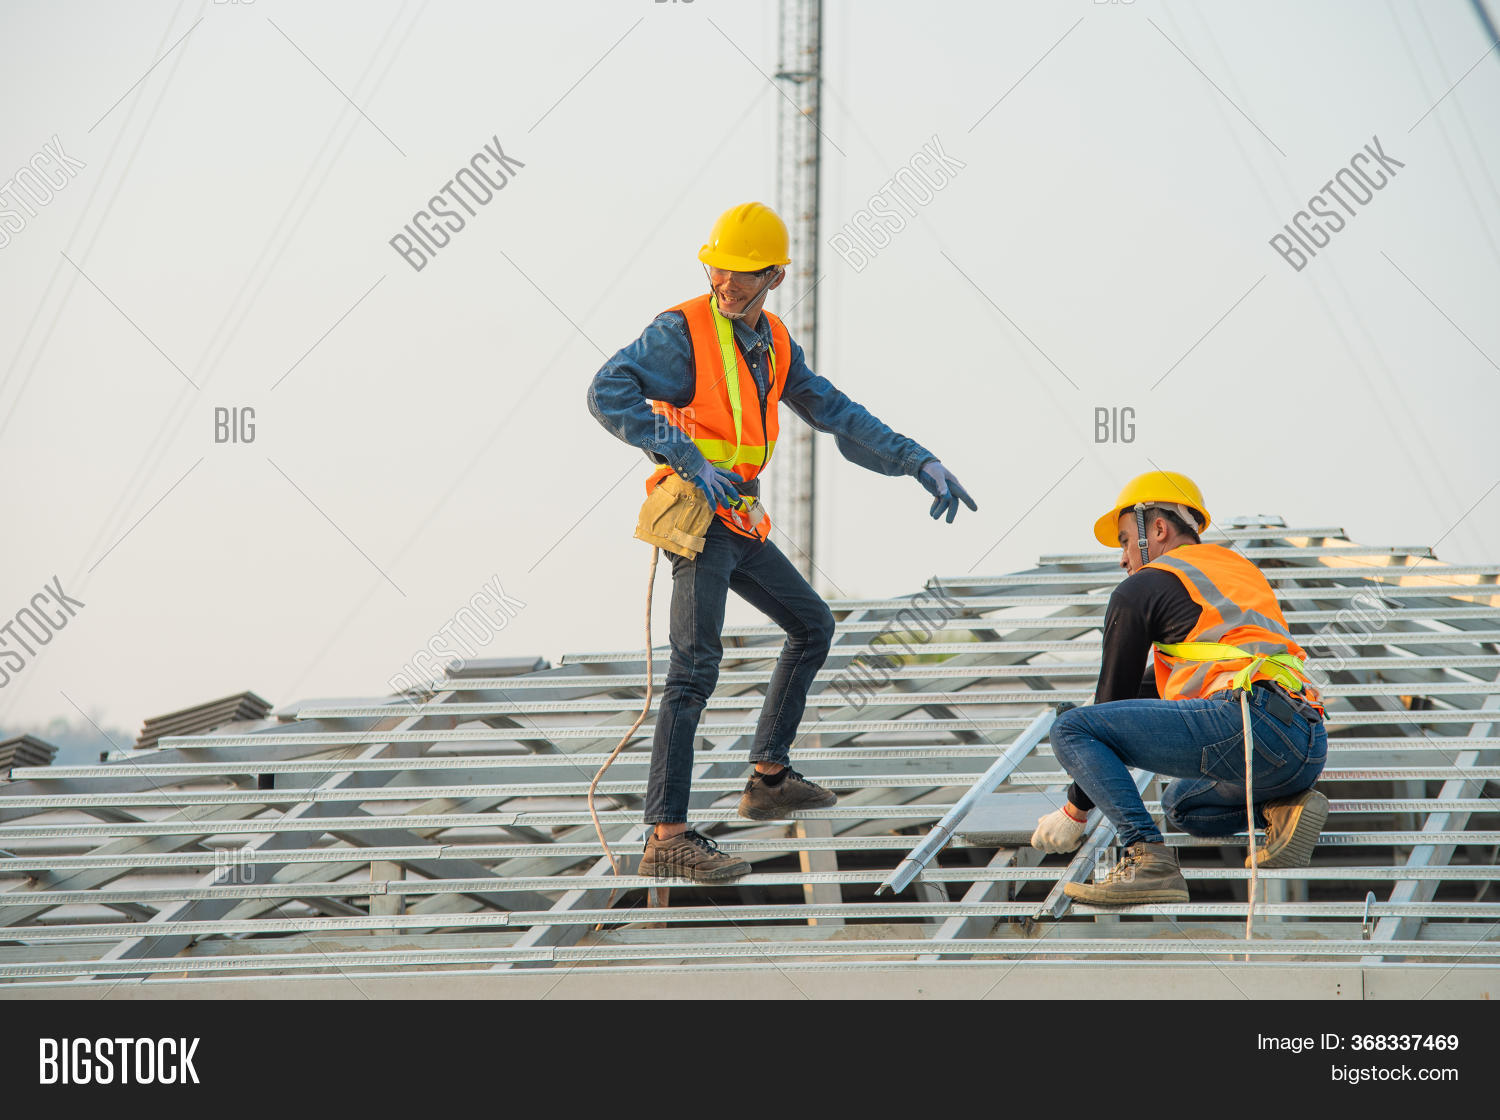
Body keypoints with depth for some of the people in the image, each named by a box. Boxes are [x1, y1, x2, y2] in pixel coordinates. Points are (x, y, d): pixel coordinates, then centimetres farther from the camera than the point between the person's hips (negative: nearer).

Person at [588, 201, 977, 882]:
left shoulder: (773, 343, 10)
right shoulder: (683, 330, -14)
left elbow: (836, 416, 13)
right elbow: (608, 394, -26)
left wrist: (922, 465, 4)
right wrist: (689, 460, -30)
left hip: (739, 525, 9)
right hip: (698, 518, -9)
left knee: (813, 627, 22)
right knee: (696, 666, -20)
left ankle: (768, 781, 29)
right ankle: (667, 839, -28)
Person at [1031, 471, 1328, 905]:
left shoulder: (1142, 588, 10)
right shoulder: (1238, 568, 32)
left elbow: (1113, 697, 14)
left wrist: (1075, 811, 20)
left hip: (1247, 723, -8)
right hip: (1310, 750, 8)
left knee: (1072, 730, -5)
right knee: (1180, 804, 36)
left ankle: (1147, 857, -21)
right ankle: (1283, 809, 7)